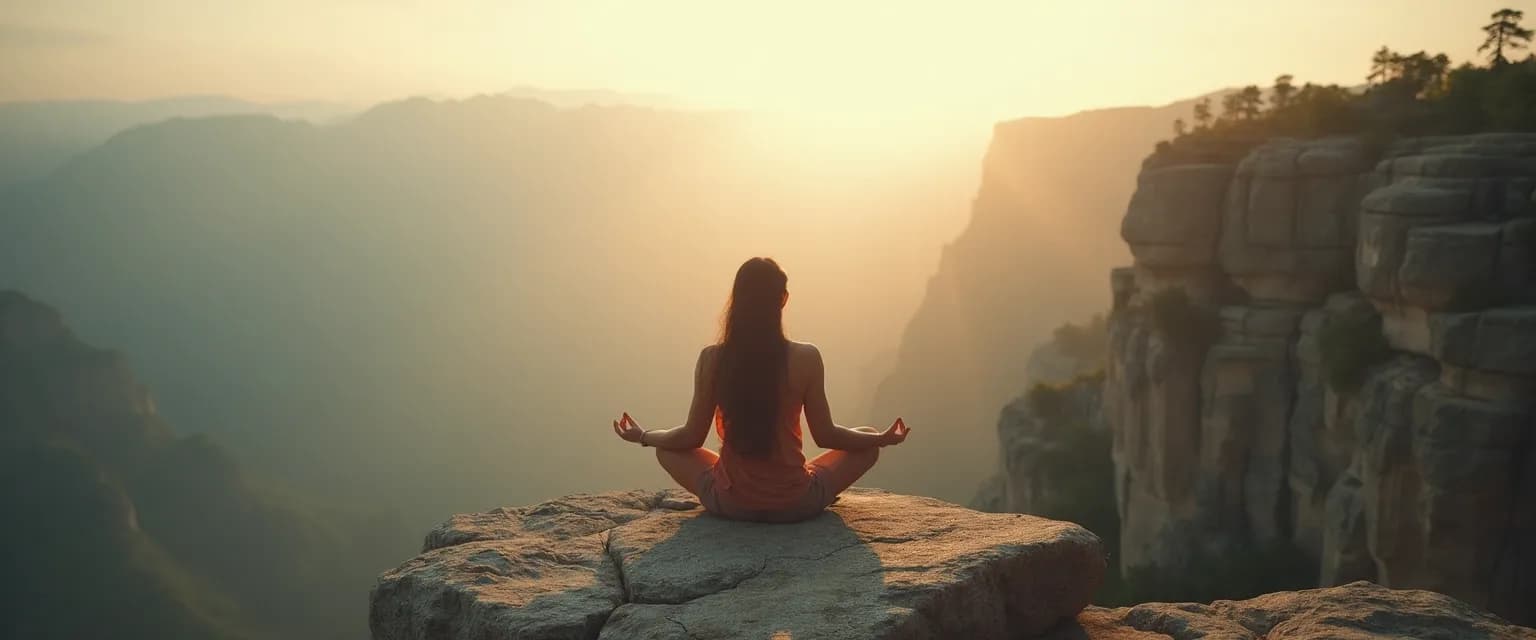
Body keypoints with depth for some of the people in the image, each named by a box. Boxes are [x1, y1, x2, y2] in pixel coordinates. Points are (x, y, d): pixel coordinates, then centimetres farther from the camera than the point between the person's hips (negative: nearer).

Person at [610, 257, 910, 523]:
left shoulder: (711, 358, -9)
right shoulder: (806, 357, -12)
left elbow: (692, 437, -2)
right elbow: (825, 436, -5)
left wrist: (642, 436, 17)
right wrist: (882, 438, 12)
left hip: (730, 503, 1)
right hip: (796, 503, -1)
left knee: (666, 450, 27)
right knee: (868, 444, 20)